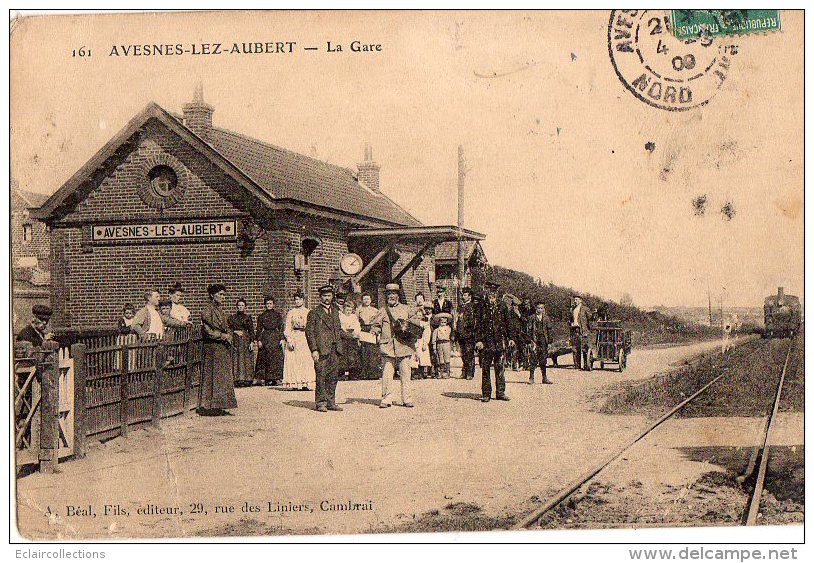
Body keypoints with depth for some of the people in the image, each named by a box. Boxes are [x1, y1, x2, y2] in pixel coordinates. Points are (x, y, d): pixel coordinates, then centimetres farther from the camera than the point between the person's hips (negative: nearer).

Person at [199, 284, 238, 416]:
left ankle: (217, 406, 13)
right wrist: (223, 336, -13)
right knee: (211, 377, -7)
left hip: (223, 348, 9)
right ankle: (206, 406, -3)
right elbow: (207, 330, -17)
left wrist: (228, 336, 3)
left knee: (223, 377, 8)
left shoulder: (221, 310, 16)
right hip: (212, 347, -9)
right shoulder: (207, 310, -11)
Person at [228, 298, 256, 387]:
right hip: (235, 340, 1)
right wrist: (235, 332, -5)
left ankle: (246, 379, -3)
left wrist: (252, 342, -4)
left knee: (246, 359, -5)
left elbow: (251, 330, 2)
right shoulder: (232, 317, 10)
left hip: (246, 340, -1)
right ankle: (237, 380, -5)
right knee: (236, 360, -4)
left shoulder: (248, 317, 6)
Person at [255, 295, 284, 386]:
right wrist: (259, 340, -1)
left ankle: (275, 378, -2)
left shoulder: (278, 315, 8)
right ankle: (260, 378, 0)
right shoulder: (261, 316, 10)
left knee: (276, 358, -5)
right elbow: (259, 329, 8)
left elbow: (281, 328, 5)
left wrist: (282, 339, -3)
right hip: (265, 338, 0)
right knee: (264, 358, -2)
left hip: (275, 338, 0)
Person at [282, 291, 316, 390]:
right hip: (294, 338, 0)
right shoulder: (291, 313, 8)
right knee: (293, 361, -5)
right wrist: (289, 340, -6)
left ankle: (305, 383, -8)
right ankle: (294, 384, -4)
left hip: (305, 338, 0)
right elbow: (287, 329, 5)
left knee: (306, 360, -7)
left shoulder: (308, 312, 10)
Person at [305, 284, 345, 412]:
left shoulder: (335, 312, 18)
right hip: (321, 349, -5)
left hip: (334, 350, 5)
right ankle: (321, 403, 1)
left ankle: (331, 402, 13)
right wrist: (314, 350, -12)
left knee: (333, 377, 6)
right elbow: (309, 332, -5)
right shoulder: (314, 312, 0)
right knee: (321, 377, -5)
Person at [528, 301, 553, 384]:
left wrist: (549, 340, 6)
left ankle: (544, 377, 13)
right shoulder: (532, 318, 2)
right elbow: (529, 330, 1)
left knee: (543, 359, 6)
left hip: (543, 340, 3)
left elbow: (549, 330, 12)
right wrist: (530, 341, -5)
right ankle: (531, 378, -2)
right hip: (534, 340, -3)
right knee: (533, 359, -6)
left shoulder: (546, 318, 10)